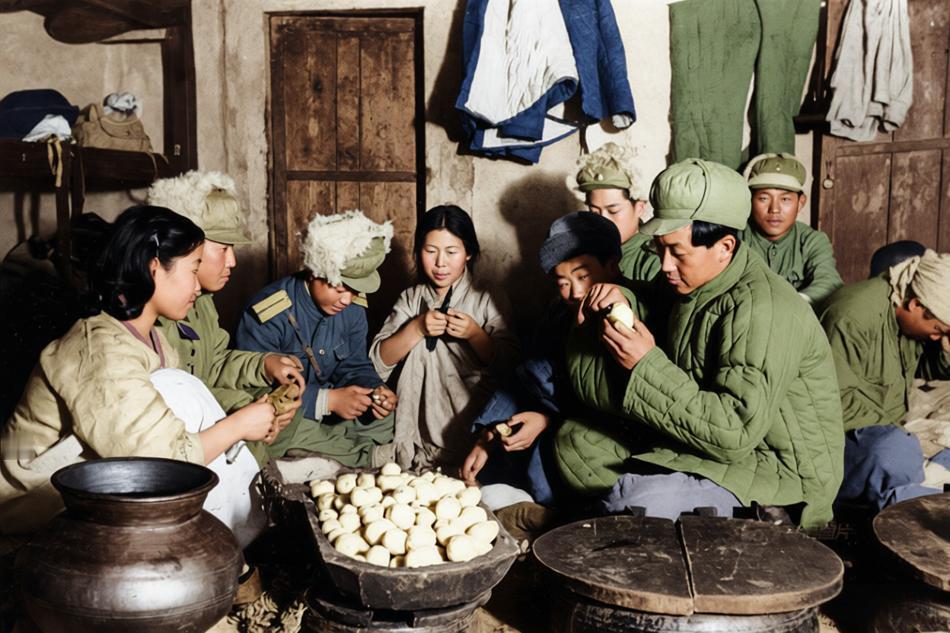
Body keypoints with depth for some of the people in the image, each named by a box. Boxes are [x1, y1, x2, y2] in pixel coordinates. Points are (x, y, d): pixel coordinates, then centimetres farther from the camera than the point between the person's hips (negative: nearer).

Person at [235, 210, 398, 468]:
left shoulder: (353, 307, -1)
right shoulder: (268, 314, -22)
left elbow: (354, 367, 7)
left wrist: (375, 390, -17)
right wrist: (327, 400, -32)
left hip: (326, 416, 5)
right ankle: (368, 456, -17)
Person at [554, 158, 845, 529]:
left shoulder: (763, 310, -25)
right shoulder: (691, 286, 3)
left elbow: (734, 432, -31)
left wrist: (646, 364, -28)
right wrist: (623, 308, -7)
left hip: (778, 474, -9)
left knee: (641, 504, -31)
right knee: (576, 440, 8)